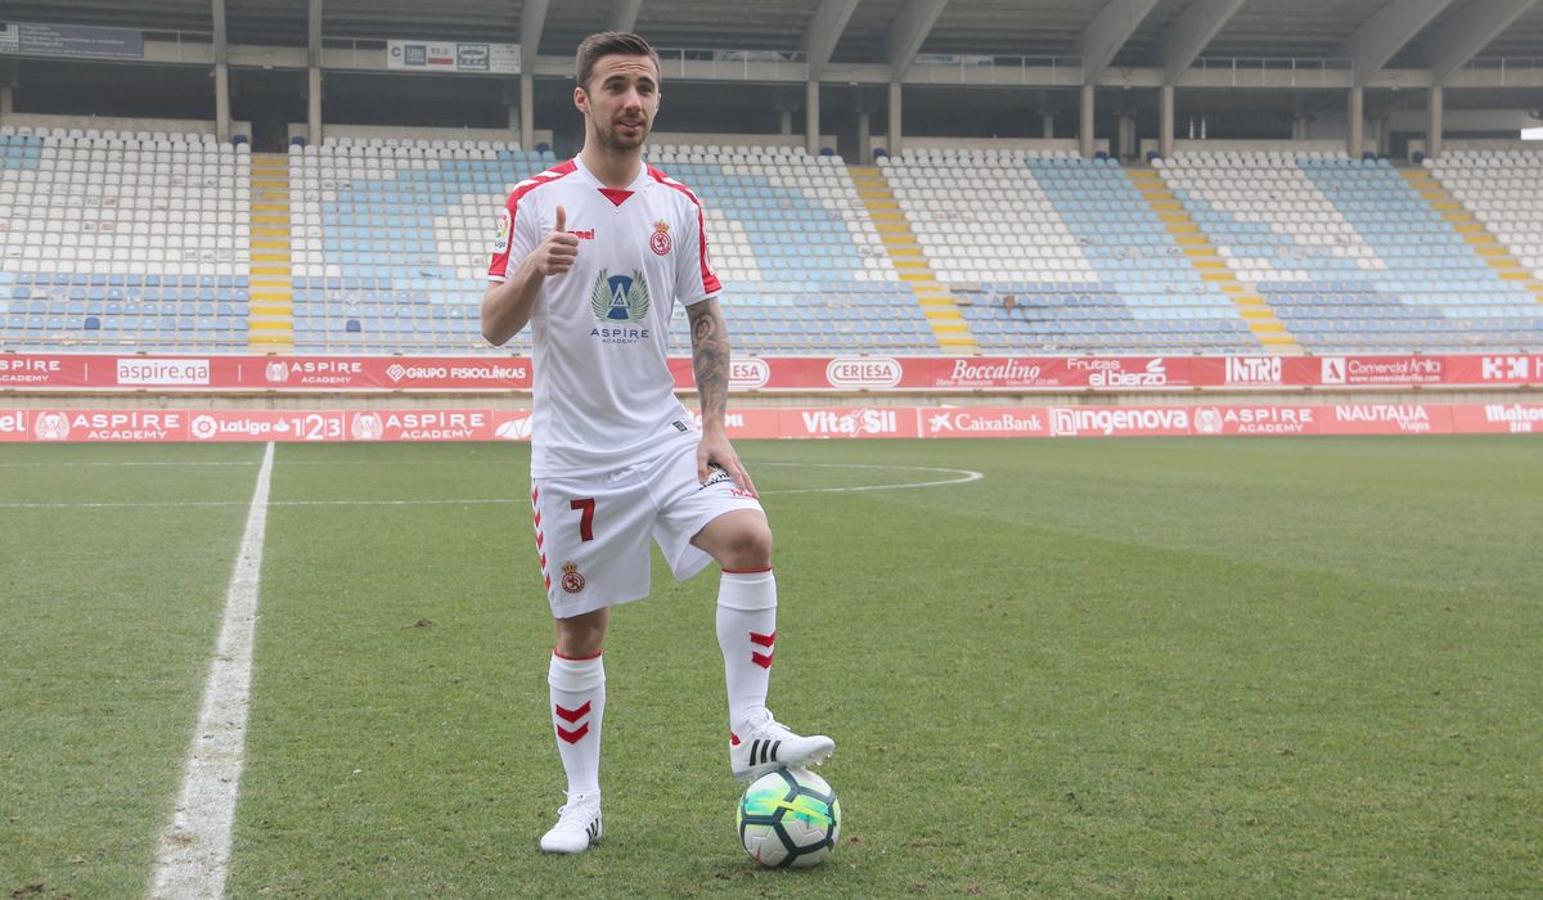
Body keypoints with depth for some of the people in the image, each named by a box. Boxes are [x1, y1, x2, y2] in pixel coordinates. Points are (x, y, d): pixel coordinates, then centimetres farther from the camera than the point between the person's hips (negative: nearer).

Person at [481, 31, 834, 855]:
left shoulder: (678, 206, 6)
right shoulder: (536, 202, -4)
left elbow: (706, 320, 12)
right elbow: (493, 329, -6)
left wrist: (715, 427, 1)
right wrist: (536, 269, -27)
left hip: (662, 438, 3)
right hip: (573, 453, -2)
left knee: (750, 536, -22)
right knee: (580, 630, 3)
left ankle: (749, 733, -11)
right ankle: (582, 802, 19)